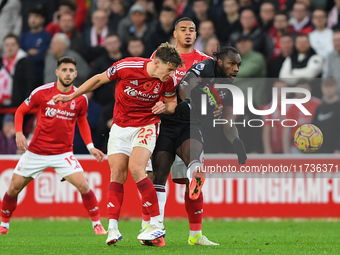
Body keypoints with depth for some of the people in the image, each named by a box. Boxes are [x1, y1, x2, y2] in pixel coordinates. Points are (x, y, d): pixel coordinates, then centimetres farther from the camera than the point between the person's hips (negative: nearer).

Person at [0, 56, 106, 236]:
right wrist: (18, 133, -11)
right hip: (36, 152, 0)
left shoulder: (80, 98, -2)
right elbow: (20, 111, 5)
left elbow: (82, 122, 15)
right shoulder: (42, 92, -8)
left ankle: (97, 224, -1)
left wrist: (91, 147, 4)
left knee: (83, 186, -16)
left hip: (63, 153, 0)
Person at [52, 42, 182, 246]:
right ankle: (113, 229, 0)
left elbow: (172, 104, 6)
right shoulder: (126, 67, -18)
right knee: (117, 174, -5)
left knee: (136, 168, -21)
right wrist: (71, 96, 5)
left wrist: (165, 107, -19)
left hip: (146, 126, -1)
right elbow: (99, 79, -2)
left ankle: (157, 224, -17)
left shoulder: (168, 81, -12)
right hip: (120, 127, 1)